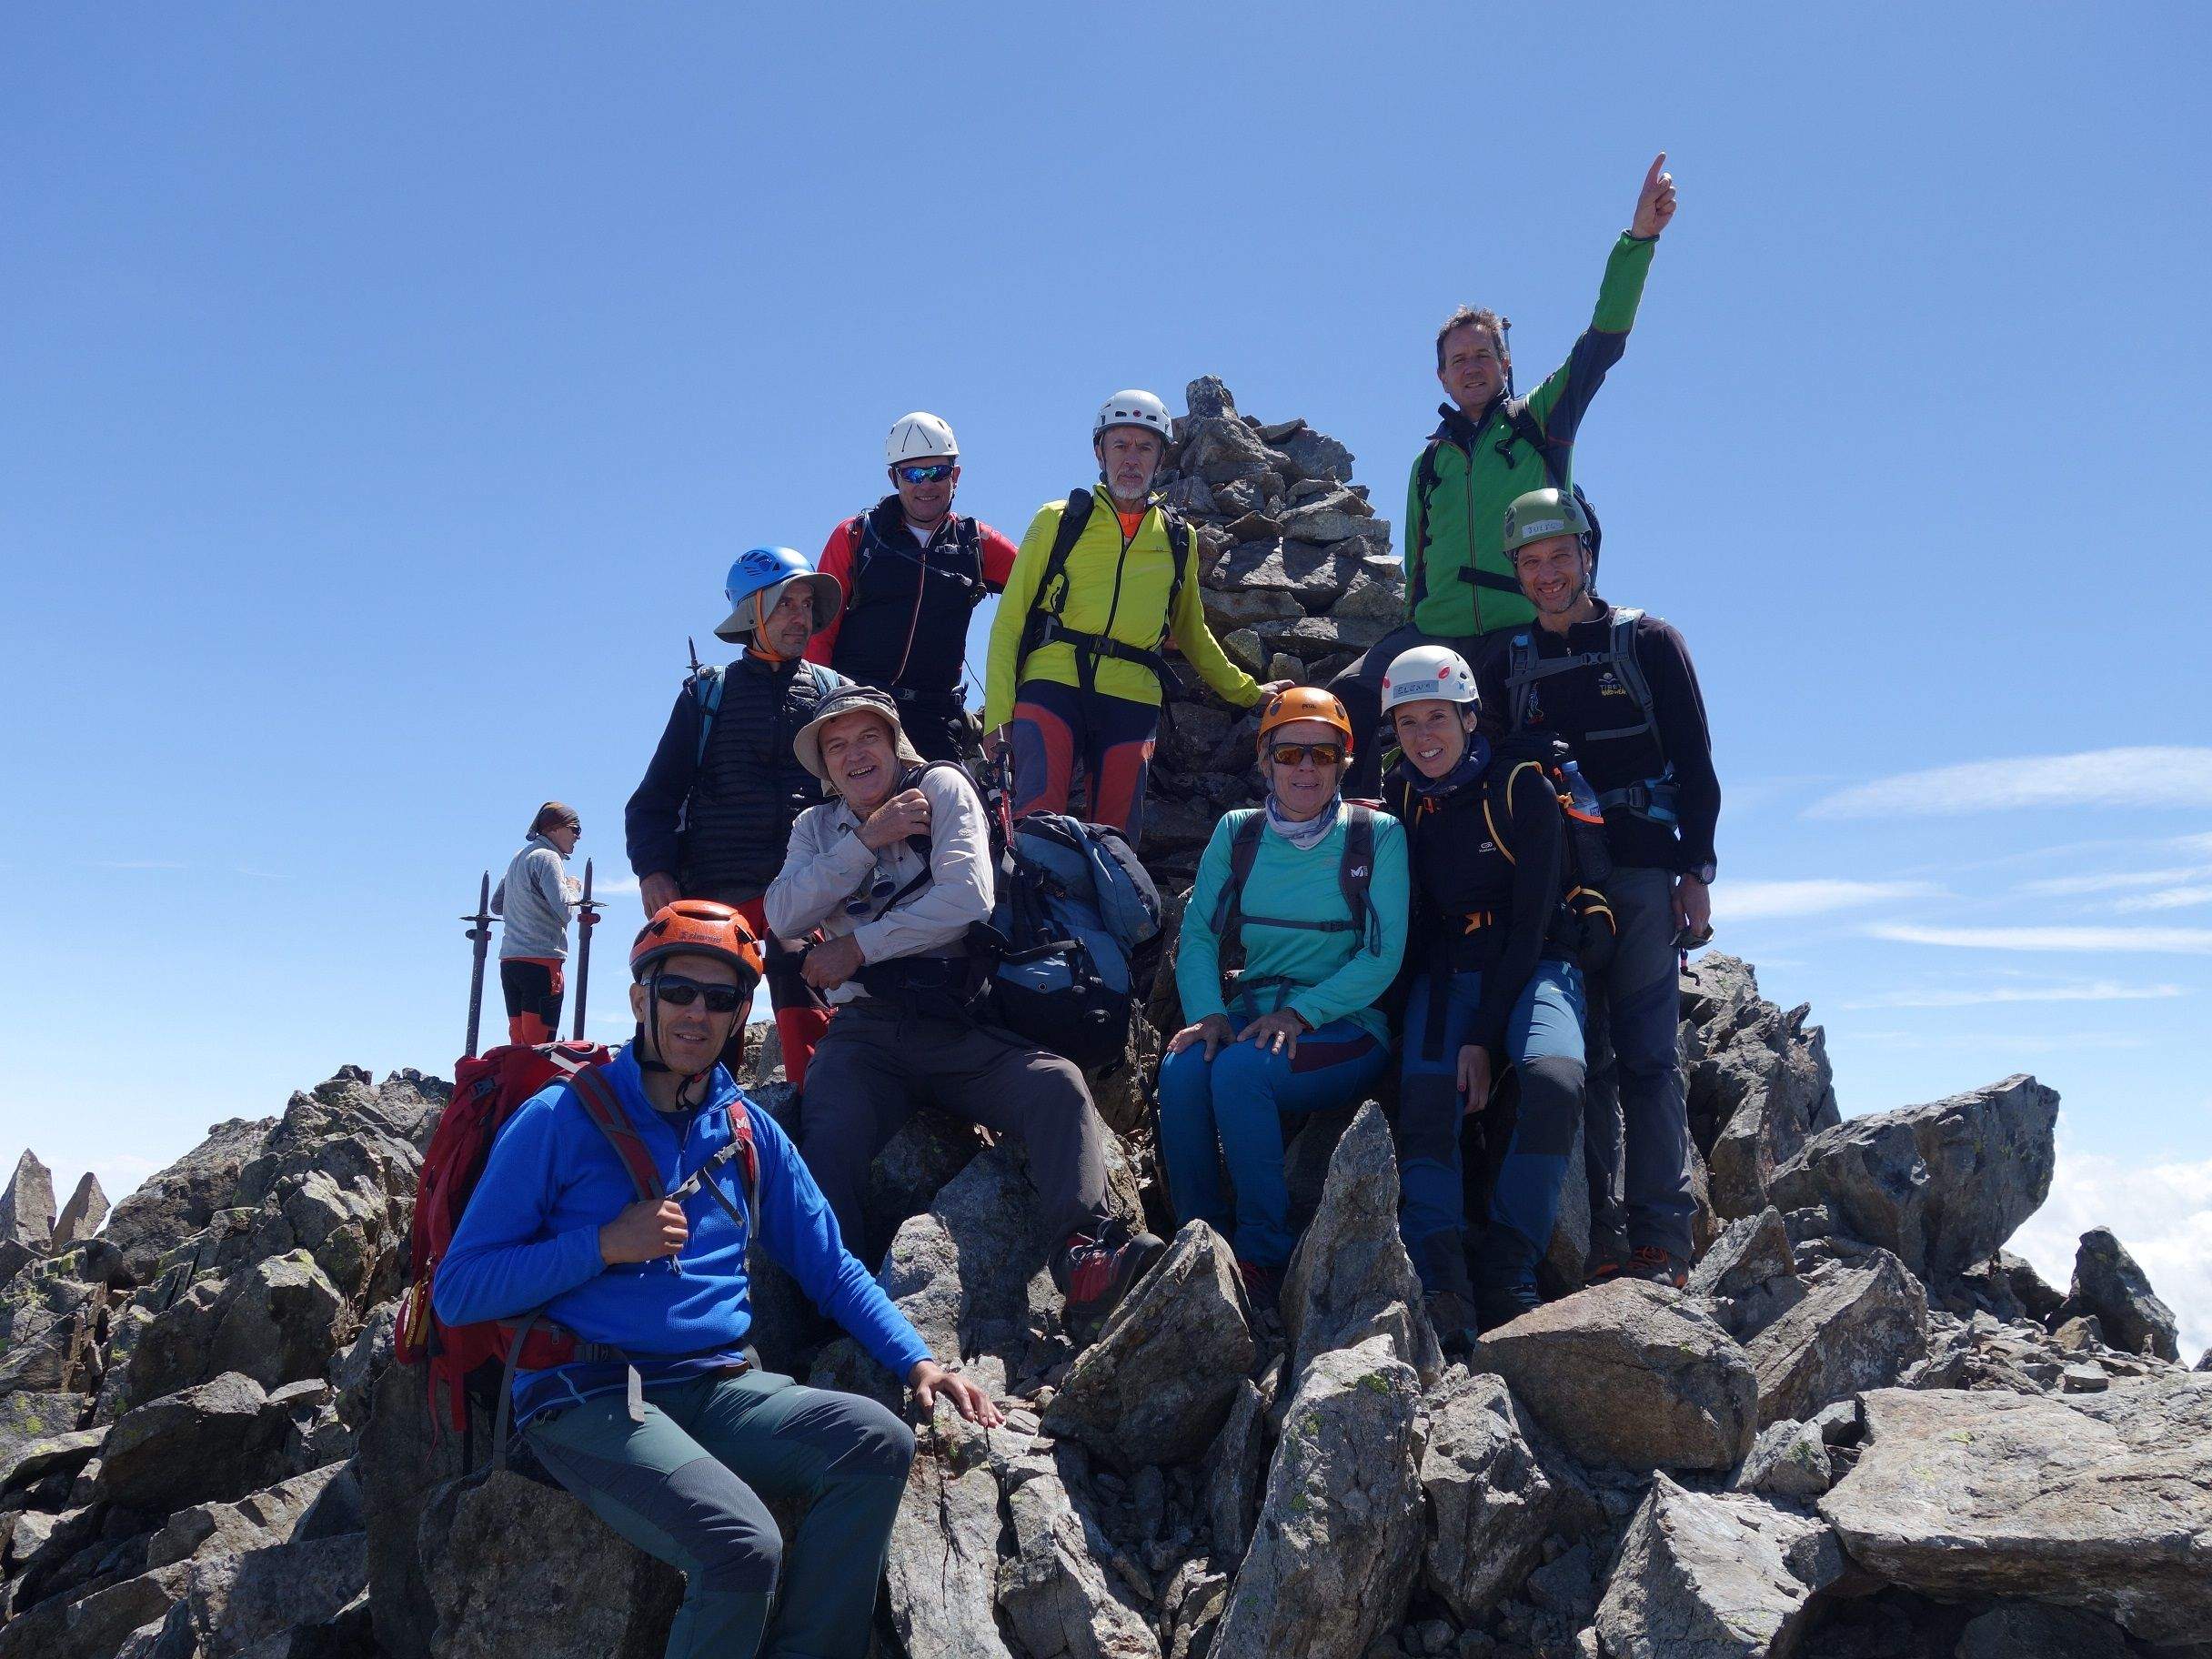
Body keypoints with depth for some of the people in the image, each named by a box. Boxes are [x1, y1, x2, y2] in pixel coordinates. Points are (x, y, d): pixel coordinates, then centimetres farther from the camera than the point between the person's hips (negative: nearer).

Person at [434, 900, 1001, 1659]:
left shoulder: (749, 1132, 13)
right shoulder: (560, 1119, -1)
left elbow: (830, 1266, 18)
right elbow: (457, 1291, -4)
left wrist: (917, 1360, 4)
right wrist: (603, 1245, -14)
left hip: (721, 1389, 5)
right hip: (590, 1399, -5)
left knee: (878, 1440, -22)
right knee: (743, 1546, -30)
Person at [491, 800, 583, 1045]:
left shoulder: (518, 859, 20)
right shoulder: (547, 858, -7)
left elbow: (496, 905, 28)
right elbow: (565, 909, -17)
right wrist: (573, 888, 3)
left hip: (509, 960, 9)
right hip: (541, 960, -9)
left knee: (518, 1043, 7)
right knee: (539, 1048, -9)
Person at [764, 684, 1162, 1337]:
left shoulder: (941, 787, 8)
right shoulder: (816, 827, 19)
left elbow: (968, 896, -8)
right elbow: (784, 913, 0)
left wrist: (857, 946, -6)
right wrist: (868, 839, -6)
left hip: (960, 1024, -1)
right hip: (865, 1031, 2)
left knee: (1056, 1085, -28)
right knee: (828, 1139, -28)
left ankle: (1086, 1256, -41)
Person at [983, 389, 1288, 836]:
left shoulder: (1178, 539, 19)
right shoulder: (1058, 520, 11)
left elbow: (1191, 632, 32)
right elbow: (1010, 620, 7)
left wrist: (1247, 692, 35)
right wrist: (998, 711, -3)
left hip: (1132, 701, 3)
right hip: (1052, 687, -2)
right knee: (1037, 826, -20)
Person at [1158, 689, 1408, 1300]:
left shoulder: (1378, 835, -1)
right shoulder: (1237, 832, 9)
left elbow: (1383, 956, -7)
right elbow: (1196, 934, 3)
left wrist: (1301, 1012, -19)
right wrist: (1209, 1013, -16)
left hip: (1346, 1023, -3)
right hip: (1251, 1013, 3)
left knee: (1239, 1070, -32)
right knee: (1182, 1067, -29)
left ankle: (1265, 1256, -18)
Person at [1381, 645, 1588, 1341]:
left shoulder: (1522, 790, -8)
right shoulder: (1398, 799, 4)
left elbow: (1530, 926, -11)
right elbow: (1404, 925, 6)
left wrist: (1483, 1035, -19)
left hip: (1532, 970, -2)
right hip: (1444, 974, 2)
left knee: (1554, 1080, -33)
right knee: (1425, 1106, -26)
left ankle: (1507, 1279, -23)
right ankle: (1443, 1293, -30)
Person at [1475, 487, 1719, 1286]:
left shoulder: (1648, 642, 7)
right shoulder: (1505, 663, 14)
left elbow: (1695, 766, 4)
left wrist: (1696, 871, -2)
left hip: (1641, 875, -2)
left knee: (1647, 1055, -6)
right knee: (1582, 1058, 1)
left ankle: (1661, 1238, -4)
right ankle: (1600, 1236, 3)